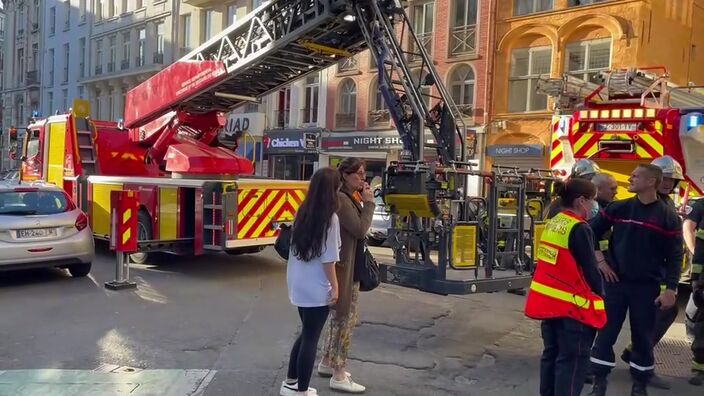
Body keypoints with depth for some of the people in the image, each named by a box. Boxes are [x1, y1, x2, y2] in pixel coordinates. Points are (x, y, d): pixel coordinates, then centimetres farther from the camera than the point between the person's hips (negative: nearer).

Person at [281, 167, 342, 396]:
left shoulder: (303, 213, 4)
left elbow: (296, 248, 8)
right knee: (311, 338, 6)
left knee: (306, 333, 22)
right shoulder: (330, 218, -17)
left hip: (298, 284, 7)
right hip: (316, 288, -7)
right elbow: (328, 258, -16)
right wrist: (335, 285, -8)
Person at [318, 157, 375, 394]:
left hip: (352, 265, 11)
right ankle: (338, 376, 4)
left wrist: (363, 201, 6)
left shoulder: (351, 197, 12)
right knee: (345, 318, -4)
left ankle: (327, 363, 32)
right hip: (343, 266, -11)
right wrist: (368, 203, -15)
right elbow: (360, 230, -23)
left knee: (339, 316, 19)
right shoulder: (340, 199, -19)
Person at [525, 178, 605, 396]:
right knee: (572, 360, 2)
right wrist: (600, 293, 1)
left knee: (551, 353, 18)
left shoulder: (552, 223, 8)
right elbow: (590, 268, -14)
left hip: (548, 300, 8)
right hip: (572, 304, -8)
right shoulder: (579, 228, -16)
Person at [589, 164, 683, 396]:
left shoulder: (668, 216, -4)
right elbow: (591, 232, 8)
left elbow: (674, 256, -3)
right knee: (606, 332, 3)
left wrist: (671, 289, -9)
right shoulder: (618, 208, 1)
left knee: (643, 336, 8)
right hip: (615, 281, 1)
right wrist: (598, 260, -1)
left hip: (647, 287, -1)